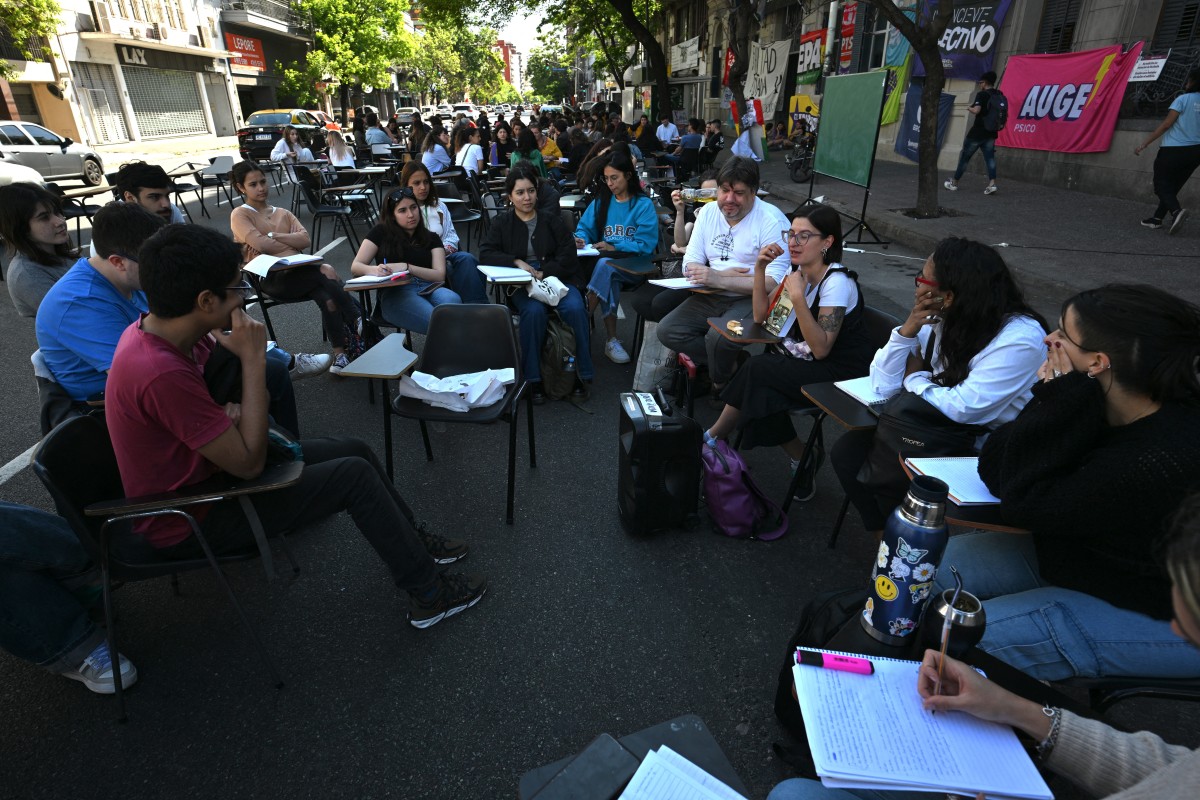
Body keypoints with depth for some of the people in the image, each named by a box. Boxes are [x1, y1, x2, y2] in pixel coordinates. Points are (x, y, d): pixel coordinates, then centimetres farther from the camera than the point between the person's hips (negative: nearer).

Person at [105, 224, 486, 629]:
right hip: (190, 522, -9)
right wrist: (253, 358, -29)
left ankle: (413, 539, 28)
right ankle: (429, 596, 2)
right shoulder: (162, 374, -36)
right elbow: (250, 463, -29)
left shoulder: (155, 329, -5)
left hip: (199, 471, 9)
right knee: (355, 475, -12)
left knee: (355, 450, 8)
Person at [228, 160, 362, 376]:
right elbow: (261, 244, -11)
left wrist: (274, 237, -6)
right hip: (270, 278, -5)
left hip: (297, 273, 5)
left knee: (328, 299, -28)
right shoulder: (239, 215, 8)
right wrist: (293, 244, -1)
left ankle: (341, 355, -28)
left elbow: (306, 239, 5)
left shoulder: (283, 213, 24)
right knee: (327, 272, -28)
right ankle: (357, 320, -18)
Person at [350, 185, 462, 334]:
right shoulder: (381, 232, 15)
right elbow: (355, 266, 10)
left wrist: (406, 267, -10)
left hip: (429, 288, 3)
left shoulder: (431, 238, 20)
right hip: (395, 293, -3)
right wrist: (375, 270, -14)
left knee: (452, 301, -37)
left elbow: (440, 275, 6)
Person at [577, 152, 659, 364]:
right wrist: (581, 239, -10)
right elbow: (585, 228, 14)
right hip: (607, 261, 3)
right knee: (610, 278, -35)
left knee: (605, 265, -36)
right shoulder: (601, 202, 17)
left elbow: (646, 244, -7)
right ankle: (611, 340, -30)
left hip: (635, 265, -3)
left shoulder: (644, 205, 2)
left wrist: (614, 247, -15)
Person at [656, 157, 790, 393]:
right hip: (712, 297, 7)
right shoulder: (708, 212, 8)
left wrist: (719, 280, -28)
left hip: (754, 300, -6)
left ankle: (719, 383, 2)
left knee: (718, 338, -33)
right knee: (667, 331, -13)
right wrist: (723, 274, -14)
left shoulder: (772, 220, -12)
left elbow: (774, 282, -20)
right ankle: (734, 364, 0)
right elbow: (690, 265, 6)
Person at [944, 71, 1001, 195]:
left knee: (965, 157, 7)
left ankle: (954, 183, 17)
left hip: (977, 133, -6)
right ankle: (992, 184, -15)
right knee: (990, 158, 0)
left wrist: (970, 108, -3)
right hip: (991, 133, 6)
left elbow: (976, 110, -22)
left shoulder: (982, 94, -10)